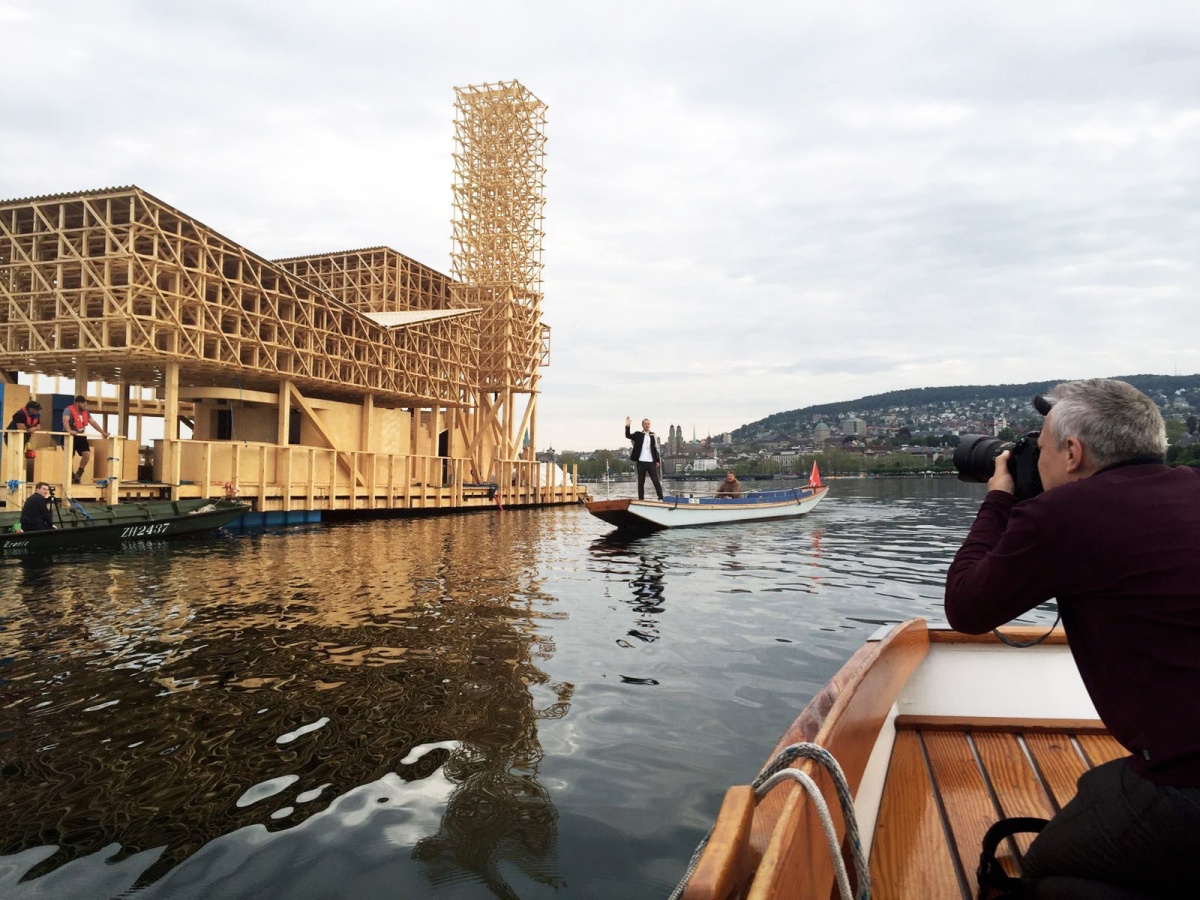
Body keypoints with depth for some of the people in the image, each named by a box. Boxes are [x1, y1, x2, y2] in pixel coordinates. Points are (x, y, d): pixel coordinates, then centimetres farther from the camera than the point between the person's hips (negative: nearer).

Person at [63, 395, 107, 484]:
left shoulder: (85, 412, 6)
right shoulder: (69, 410, -17)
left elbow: (93, 422, 9)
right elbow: (65, 420, -34)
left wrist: (102, 432, 1)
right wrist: (69, 430, -53)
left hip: (80, 436, 6)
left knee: (87, 454, -10)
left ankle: (78, 473, 8)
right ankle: (71, 477, 14)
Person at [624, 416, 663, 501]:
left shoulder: (653, 435, 8)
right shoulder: (638, 434, 3)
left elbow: (656, 448, 10)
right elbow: (628, 435, -11)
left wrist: (657, 461, 6)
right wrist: (627, 426, -27)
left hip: (651, 462, 1)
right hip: (641, 461, -1)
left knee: (656, 480, -2)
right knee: (641, 482, 5)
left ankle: (661, 498, 1)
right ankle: (641, 499, 9)